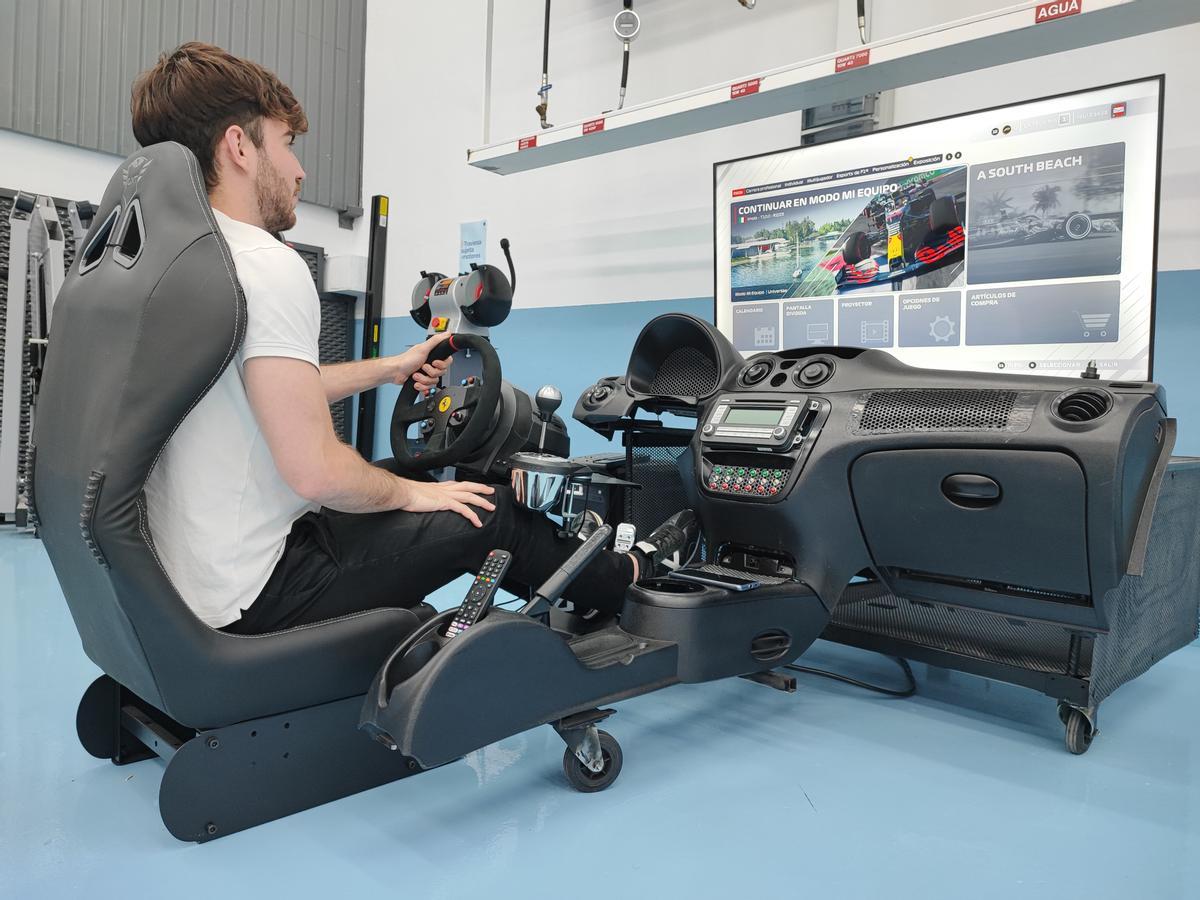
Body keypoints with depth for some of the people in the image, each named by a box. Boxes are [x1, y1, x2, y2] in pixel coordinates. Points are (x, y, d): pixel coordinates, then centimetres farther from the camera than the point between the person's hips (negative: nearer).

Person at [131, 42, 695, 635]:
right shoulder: (267, 266, -22)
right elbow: (315, 469, -27)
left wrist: (389, 369, 25)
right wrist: (409, 492, -7)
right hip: (253, 599, -9)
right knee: (487, 512, 4)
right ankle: (619, 579, 30)